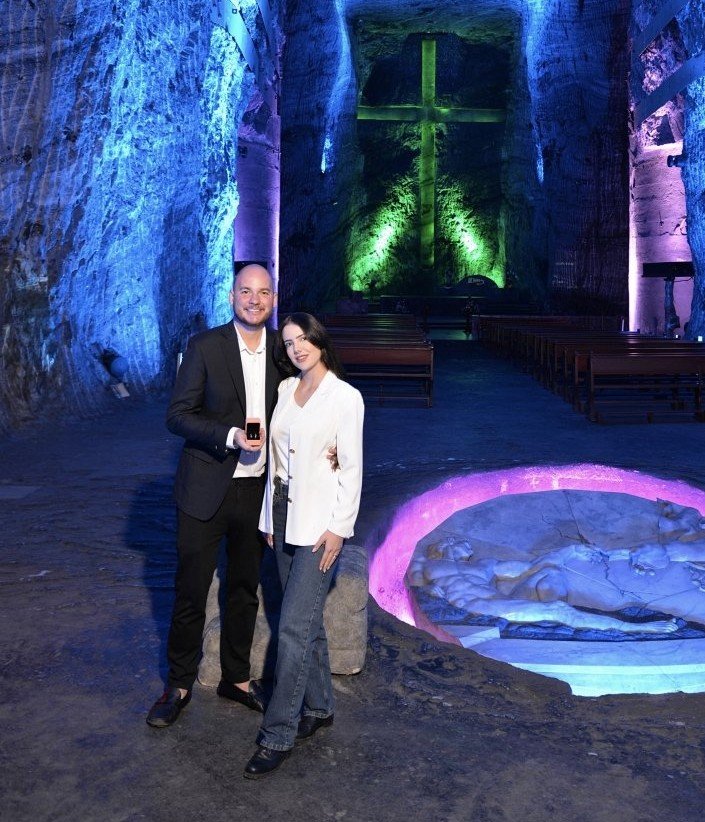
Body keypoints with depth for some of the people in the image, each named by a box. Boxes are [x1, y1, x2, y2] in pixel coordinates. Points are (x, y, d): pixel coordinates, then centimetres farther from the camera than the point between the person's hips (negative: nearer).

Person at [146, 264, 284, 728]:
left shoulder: (281, 351, 3)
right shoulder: (205, 347, -9)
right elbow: (178, 415, -10)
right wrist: (231, 436, -23)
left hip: (257, 490, 4)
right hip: (207, 490, -4)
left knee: (245, 589, 17)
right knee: (191, 593, 5)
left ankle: (237, 679, 33)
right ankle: (180, 686, 23)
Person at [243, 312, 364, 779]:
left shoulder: (345, 397, -9)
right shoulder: (285, 390, 9)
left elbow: (352, 468, -10)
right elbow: (276, 459, 13)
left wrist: (339, 527, -15)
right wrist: (270, 519, 13)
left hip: (320, 522, -6)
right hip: (284, 516, 6)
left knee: (294, 627, -8)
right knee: (307, 620, 16)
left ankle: (278, 735, 2)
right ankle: (319, 707, 30)